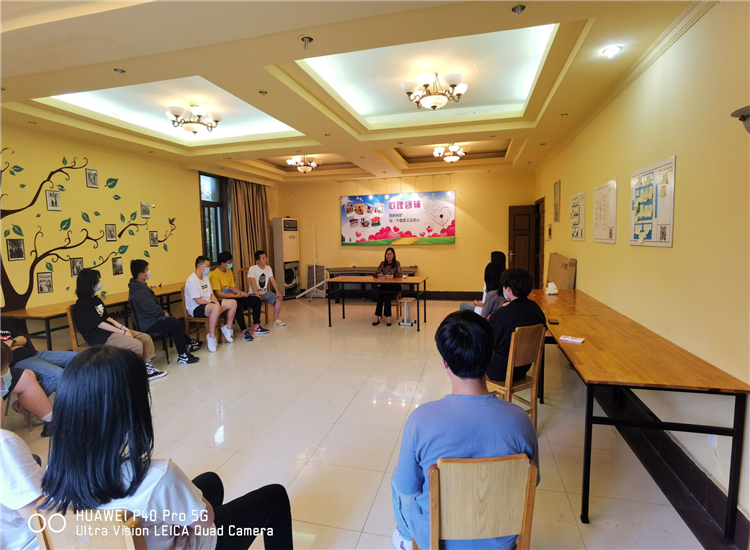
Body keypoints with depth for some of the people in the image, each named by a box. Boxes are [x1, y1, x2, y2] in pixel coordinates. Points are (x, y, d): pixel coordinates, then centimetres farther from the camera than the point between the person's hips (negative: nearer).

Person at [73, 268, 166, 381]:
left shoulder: (96, 299, 14)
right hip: (100, 337, -9)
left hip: (110, 330, 9)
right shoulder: (82, 305, -13)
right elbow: (100, 324, -17)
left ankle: (148, 368, 0)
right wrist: (123, 332, -17)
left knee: (146, 338, -3)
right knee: (136, 345, -25)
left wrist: (123, 327, 0)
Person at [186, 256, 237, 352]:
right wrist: (215, 304, -16)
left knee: (233, 303, -1)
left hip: (208, 304, 9)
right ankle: (211, 337, -27)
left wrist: (217, 303, -7)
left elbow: (211, 294, 13)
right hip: (196, 308, -9)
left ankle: (228, 329, 13)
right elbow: (198, 301, -22)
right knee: (216, 308, -40)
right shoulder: (192, 280, -17)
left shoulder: (205, 278, 13)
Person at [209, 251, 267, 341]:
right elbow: (218, 294, -19)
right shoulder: (215, 275, -13)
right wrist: (235, 296, -22)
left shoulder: (230, 272, 13)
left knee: (256, 300, -5)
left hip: (233, 297, 9)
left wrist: (241, 293, -10)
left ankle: (256, 327, -3)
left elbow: (233, 287, 11)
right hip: (222, 300, -9)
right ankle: (244, 331, -34)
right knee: (237, 305, -40)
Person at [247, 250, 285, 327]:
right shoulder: (252, 269, -15)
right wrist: (257, 295, -40)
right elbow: (253, 283, -26)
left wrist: (277, 292, -15)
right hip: (254, 293, -6)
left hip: (265, 292, 6)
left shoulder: (268, 268, 3)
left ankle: (275, 320, -1)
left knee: (279, 298, -12)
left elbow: (273, 280, -1)